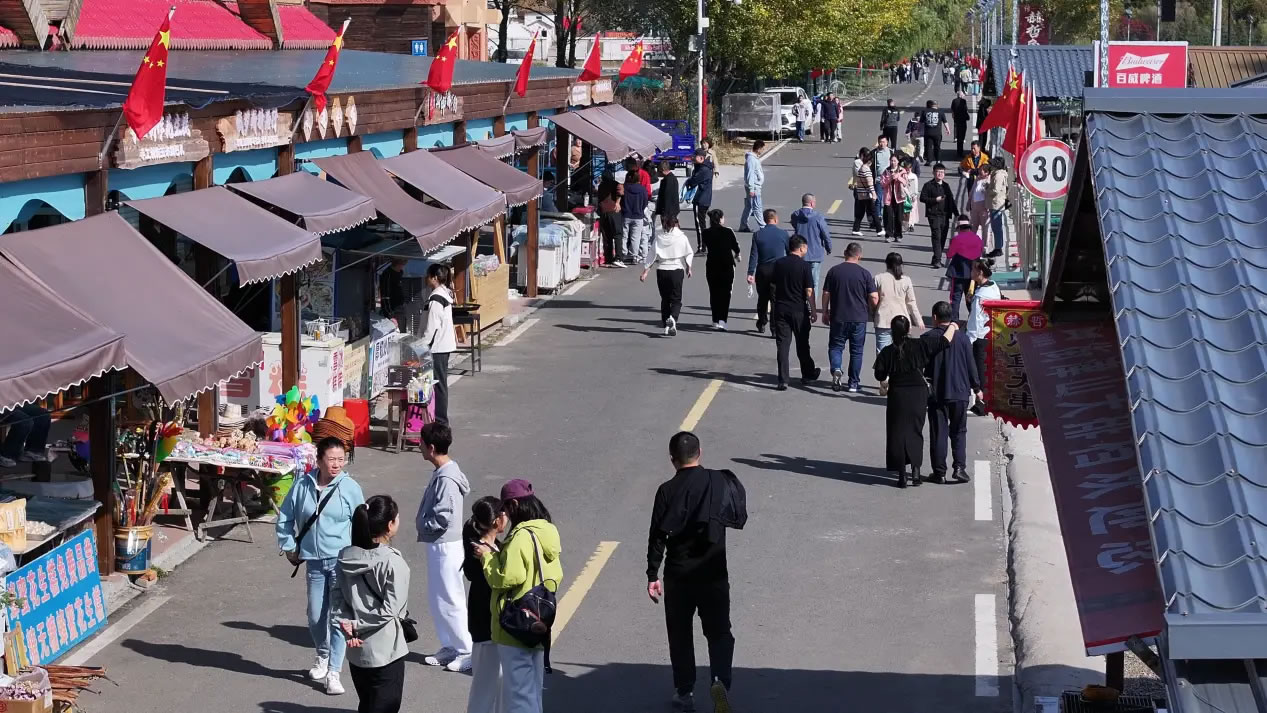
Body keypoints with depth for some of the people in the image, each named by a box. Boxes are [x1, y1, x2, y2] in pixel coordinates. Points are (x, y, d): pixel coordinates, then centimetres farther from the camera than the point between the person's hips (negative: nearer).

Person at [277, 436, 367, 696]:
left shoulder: (350, 488, -7)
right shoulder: (303, 485, -2)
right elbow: (285, 517, 10)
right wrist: (288, 546, 8)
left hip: (342, 561, -3)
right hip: (314, 562, 3)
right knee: (315, 617, 12)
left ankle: (333, 672, 1)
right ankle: (322, 655, 40)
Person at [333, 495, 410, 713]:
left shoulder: (346, 556, 0)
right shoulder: (393, 562, -18)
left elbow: (336, 597, 0)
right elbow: (390, 610, -20)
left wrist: (346, 623, -10)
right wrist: (358, 626, -11)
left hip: (355, 650, 6)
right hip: (385, 649, -6)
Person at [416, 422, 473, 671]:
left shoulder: (446, 478, -23)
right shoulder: (442, 472, 8)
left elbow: (443, 518, -26)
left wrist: (423, 525, -10)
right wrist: (423, 524, 4)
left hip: (445, 547, -10)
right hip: (437, 545, 10)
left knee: (450, 599, -2)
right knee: (437, 599, 16)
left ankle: (468, 651, 6)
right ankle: (450, 646, 25)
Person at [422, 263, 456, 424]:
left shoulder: (435, 299, -19)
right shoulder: (445, 294, 11)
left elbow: (432, 327, -20)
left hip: (437, 346, -10)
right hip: (445, 345, 10)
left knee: (438, 383, -5)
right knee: (441, 383, 14)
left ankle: (440, 420, -3)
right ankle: (441, 419, 20)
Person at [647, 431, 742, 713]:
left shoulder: (667, 491, -8)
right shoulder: (721, 482, -4)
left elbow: (657, 536, -8)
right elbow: (739, 520, 6)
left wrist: (652, 575, -1)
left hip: (677, 574, -1)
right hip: (714, 573, 1)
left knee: (680, 635, 14)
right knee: (719, 632, 11)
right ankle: (720, 679, -12)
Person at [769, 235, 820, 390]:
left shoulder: (778, 263, 2)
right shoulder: (804, 265, -11)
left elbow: (773, 286, 9)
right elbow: (809, 292, -11)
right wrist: (813, 311, -3)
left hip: (780, 309, 3)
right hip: (799, 311, -3)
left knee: (782, 345, 2)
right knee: (802, 345, 12)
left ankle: (783, 380, -3)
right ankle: (807, 376, 27)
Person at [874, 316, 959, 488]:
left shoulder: (887, 352, -4)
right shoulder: (919, 346, -4)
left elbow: (880, 375, -2)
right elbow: (945, 342, -2)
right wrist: (952, 327, 16)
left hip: (897, 395, -1)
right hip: (918, 394, 1)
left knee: (898, 434, 6)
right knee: (915, 432, 13)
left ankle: (902, 475, 4)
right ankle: (916, 471, 6)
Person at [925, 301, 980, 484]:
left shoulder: (927, 338, -7)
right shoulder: (963, 338, -3)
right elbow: (971, 365, 2)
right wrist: (976, 388, 13)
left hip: (936, 393, -1)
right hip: (960, 392, 1)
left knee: (938, 433, 5)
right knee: (959, 432, 11)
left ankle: (939, 472, 6)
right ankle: (959, 467, -1)